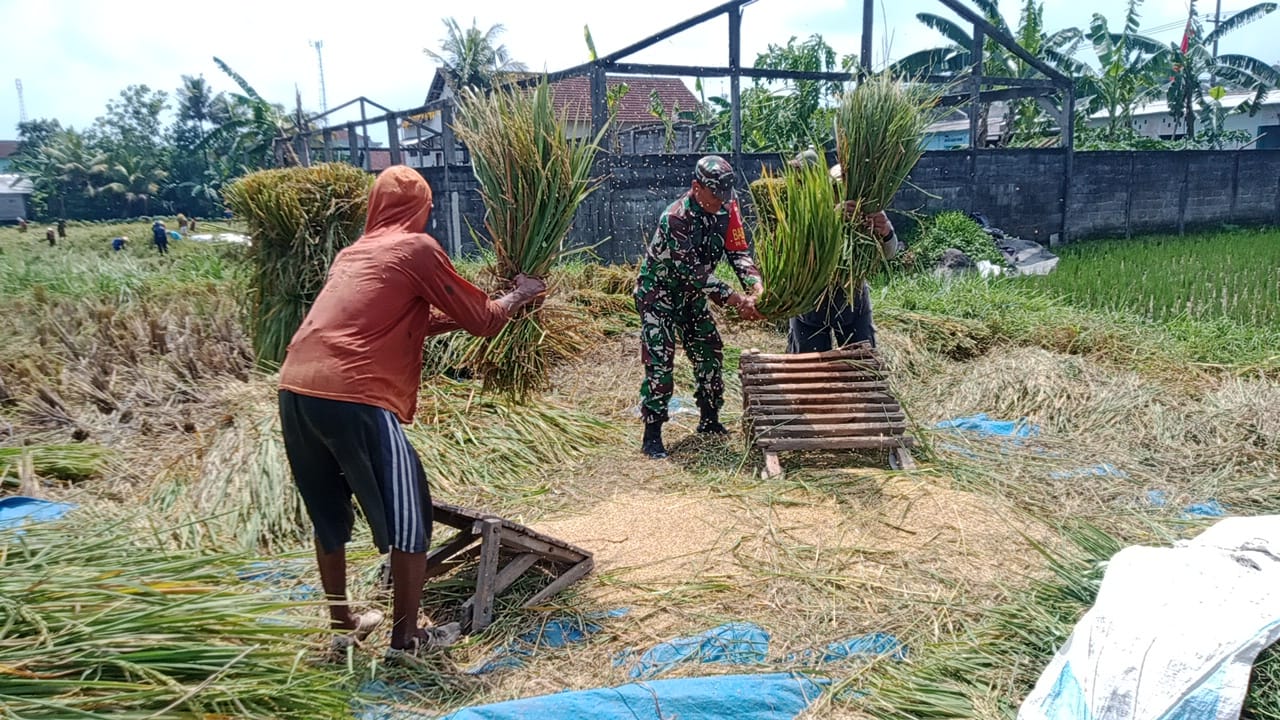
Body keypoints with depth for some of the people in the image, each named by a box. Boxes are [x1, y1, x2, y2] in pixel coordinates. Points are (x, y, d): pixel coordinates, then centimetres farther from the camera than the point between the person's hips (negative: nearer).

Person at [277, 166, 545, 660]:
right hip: (353, 397, -8)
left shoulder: (353, 253, 23)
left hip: (296, 390, 8)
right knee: (408, 516, 7)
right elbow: (482, 321, 6)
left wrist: (452, 313, 37)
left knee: (329, 513, 22)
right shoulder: (417, 248, 1)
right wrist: (518, 296, 23)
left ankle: (341, 623, 35)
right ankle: (406, 638, 16)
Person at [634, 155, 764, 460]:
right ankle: (652, 435, -6)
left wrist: (756, 287, -30)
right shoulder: (676, 218, -30)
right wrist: (737, 300, -35)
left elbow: (739, 251, -11)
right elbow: (693, 272, -31)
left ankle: (710, 420, 24)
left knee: (709, 351, 8)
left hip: (691, 294, 7)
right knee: (660, 360, -12)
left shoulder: (726, 209, -9)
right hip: (658, 292, -7)